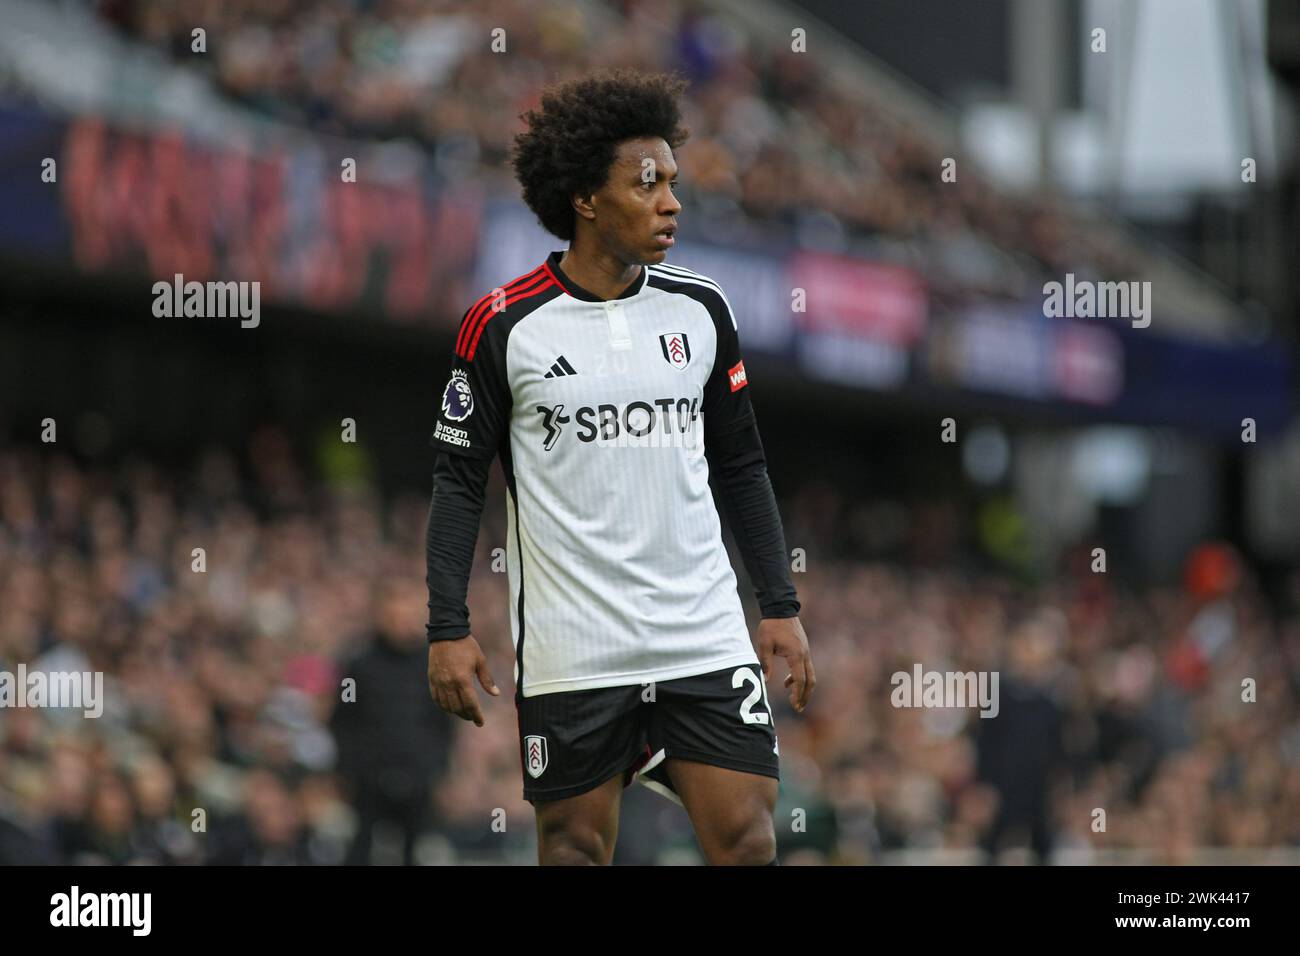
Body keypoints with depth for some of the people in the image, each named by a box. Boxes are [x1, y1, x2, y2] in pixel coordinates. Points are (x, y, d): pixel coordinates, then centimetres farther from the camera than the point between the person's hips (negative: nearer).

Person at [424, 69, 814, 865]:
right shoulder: (503, 326, -5)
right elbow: (460, 479, 0)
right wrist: (448, 628, -6)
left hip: (705, 640, 3)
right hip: (570, 651, -3)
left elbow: (741, 465, 14)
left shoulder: (701, 309, 6)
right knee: (576, 844, 2)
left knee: (747, 838, -5)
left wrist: (781, 605, 10)